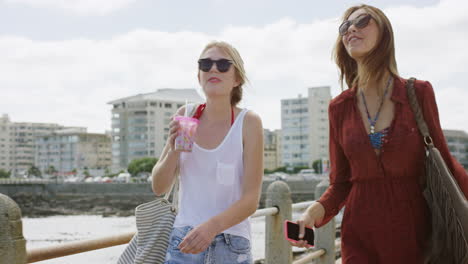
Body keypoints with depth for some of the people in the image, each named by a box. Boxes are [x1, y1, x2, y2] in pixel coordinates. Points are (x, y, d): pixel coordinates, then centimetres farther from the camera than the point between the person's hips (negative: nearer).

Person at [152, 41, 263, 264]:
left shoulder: (248, 122, -8)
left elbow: (251, 199, -12)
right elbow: (159, 188, 4)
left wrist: (212, 226, -27)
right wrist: (174, 150, -13)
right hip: (183, 243, 2)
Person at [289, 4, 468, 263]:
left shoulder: (419, 93, -3)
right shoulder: (339, 108, 1)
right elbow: (340, 183, 5)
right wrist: (315, 212, -13)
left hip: (414, 234, -1)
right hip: (360, 239, 1)